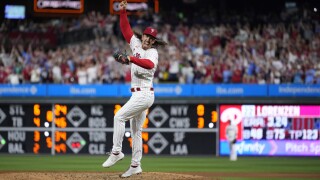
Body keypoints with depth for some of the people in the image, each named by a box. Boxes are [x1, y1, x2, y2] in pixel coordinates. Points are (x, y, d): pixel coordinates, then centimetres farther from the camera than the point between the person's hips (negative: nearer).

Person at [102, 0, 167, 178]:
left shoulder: (152, 52, -11)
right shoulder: (136, 45, 10)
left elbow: (150, 64, -33)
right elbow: (126, 29, 12)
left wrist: (131, 59, -46)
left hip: (144, 94, -9)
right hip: (139, 95, 9)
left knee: (119, 117, -15)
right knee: (135, 130, 9)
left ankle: (116, 152, -14)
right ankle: (135, 165, 13)